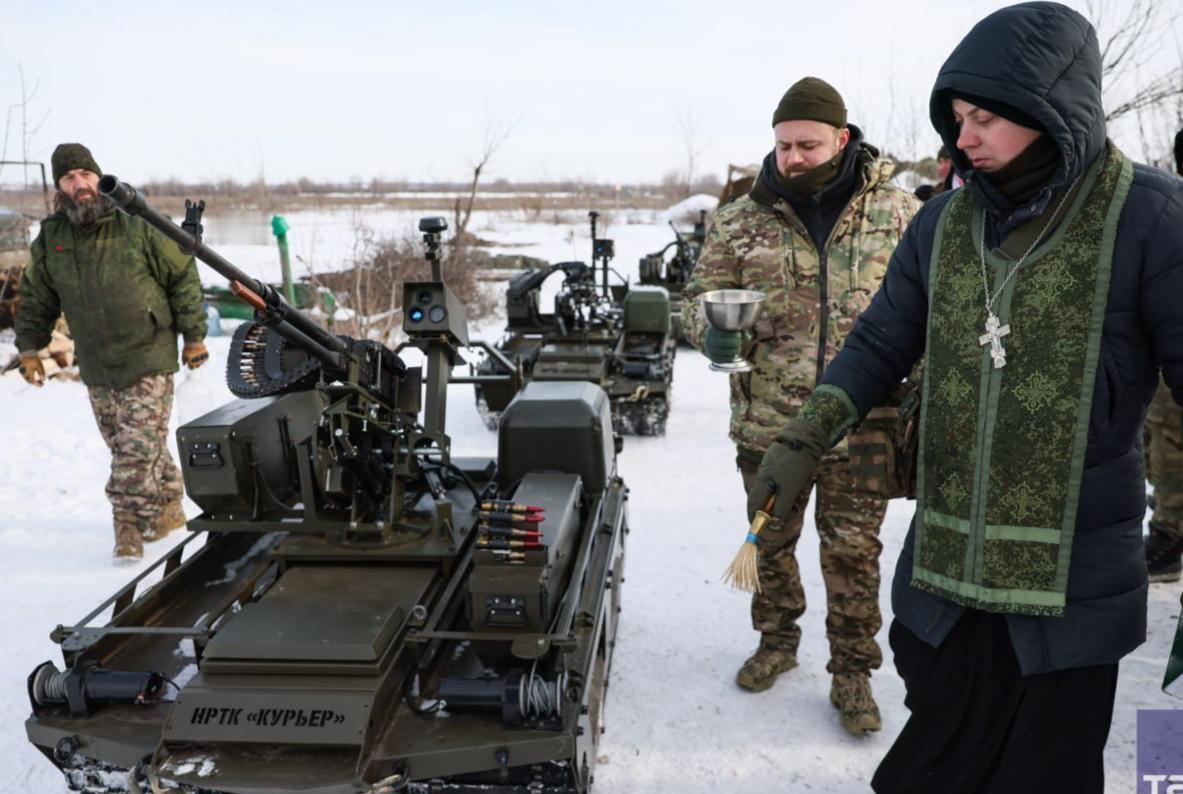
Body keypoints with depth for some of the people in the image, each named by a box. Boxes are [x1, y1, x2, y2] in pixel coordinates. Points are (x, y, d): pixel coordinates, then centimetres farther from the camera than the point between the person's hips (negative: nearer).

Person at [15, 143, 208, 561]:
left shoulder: (137, 225, -8)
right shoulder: (50, 238, 5)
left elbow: (183, 276, -3)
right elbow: (36, 299, 18)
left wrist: (193, 335, -3)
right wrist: (29, 347, 15)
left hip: (148, 359, -5)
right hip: (96, 369, 5)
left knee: (136, 449, -8)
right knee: (130, 448, 12)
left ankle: (130, 525, 4)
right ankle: (169, 508, 28)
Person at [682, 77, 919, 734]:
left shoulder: (900, 215, 1)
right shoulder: (740, 220, 1)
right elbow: (699, 294, 6)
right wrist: (712, 332, -17)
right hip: (768, 425, 1)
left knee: (853, 555, 9)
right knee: (772, 542, 17)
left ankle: (852, 671, 28)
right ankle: (777, 640, 40)